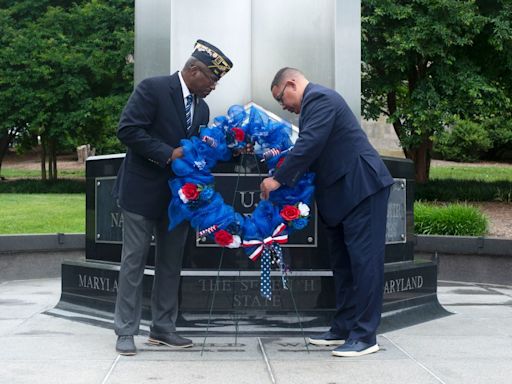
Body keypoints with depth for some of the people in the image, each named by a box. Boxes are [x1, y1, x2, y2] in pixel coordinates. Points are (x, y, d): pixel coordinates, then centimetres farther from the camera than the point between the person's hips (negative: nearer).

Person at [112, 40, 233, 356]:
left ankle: (163, 328, 20)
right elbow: (128, 129, -19)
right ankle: (126, 331, 8)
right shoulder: (152, 88, -11)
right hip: (144, 190, -7)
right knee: (134, 261, 0)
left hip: (178, 194, 7)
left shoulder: (201, 107, 11)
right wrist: (169, 155, -21)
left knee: (171, 263, 10)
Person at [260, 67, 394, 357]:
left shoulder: (320, 98, -12)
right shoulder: (314, 103, 19)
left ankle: (365, 336, -4)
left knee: (364, 260, -7)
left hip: (362, 188, -11)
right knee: (343, 263, 13)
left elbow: (309, 146, -22)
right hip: (342, 193, 11)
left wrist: (278, 179, -17)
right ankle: (344, 328, 20)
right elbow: (310, 150, 19)